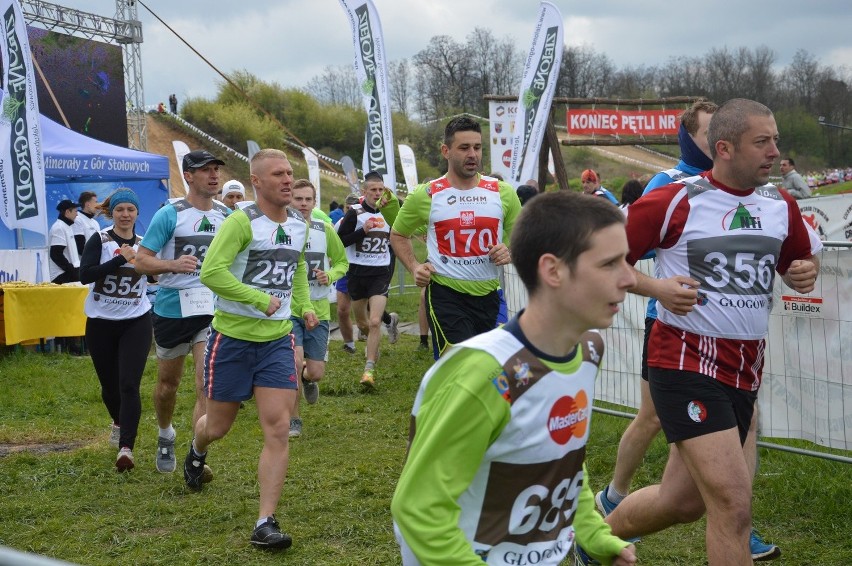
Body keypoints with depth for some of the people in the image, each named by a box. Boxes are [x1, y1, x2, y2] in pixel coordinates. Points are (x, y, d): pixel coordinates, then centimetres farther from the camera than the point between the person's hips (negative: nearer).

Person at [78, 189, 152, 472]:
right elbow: (85, 274, -21)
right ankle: (118, 422, 46)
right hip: (101, 324, 0)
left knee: (129, 385, -14)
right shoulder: (99, 240, -6)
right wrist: (121, 259, -24)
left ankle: (126, 447, -18)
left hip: (136, 323, 0)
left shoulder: (144, 244, 3)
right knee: (109, 385, 14)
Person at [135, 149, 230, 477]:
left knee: (208, 386, -12)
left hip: (213, 311, 2)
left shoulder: (227, 216, 5)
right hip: (171, 310, -2)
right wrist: (173, 265, -29)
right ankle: (165, 436, 43)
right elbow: (142, 261, -12)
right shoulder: (169, 214, -9)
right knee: (168, 383, 15)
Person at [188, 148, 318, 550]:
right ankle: (196, 453, 50)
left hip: (277, 339, 4)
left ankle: (265, 523, -3)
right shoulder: (241, 222, -15)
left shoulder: (299, 224, 6)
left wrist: (304, 305, 14)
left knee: (278, 430, -8)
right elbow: (210, 273, -24)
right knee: (218, 426, 12)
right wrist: (263, 300, -25)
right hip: (232, 337, -4)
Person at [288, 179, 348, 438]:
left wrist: (330, 275, -10)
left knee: (315, 373, 3)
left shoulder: (325, 229, 0)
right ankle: (294, 421, 4)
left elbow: (342, 261, 12)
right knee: (294, 362, -17)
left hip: (318, 309, 3)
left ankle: (307, 379, 43)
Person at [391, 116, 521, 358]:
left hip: (489, 294, 4)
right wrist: (414, 267, -3)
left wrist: (510, 253, -8)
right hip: (445, 295, -4)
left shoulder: (502, 192, 3)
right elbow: (398, 234, 13)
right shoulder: (425, 195, -2)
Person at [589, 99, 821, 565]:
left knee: (682, 502, 16)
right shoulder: (673, 201, -12)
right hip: (686, 363, -7)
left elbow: (802, 260, 22)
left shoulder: (781, 206, 6)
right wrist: (658, 287, -20)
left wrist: (805, 273, -1)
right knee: (733, 502, -17)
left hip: (746, 369, 7)